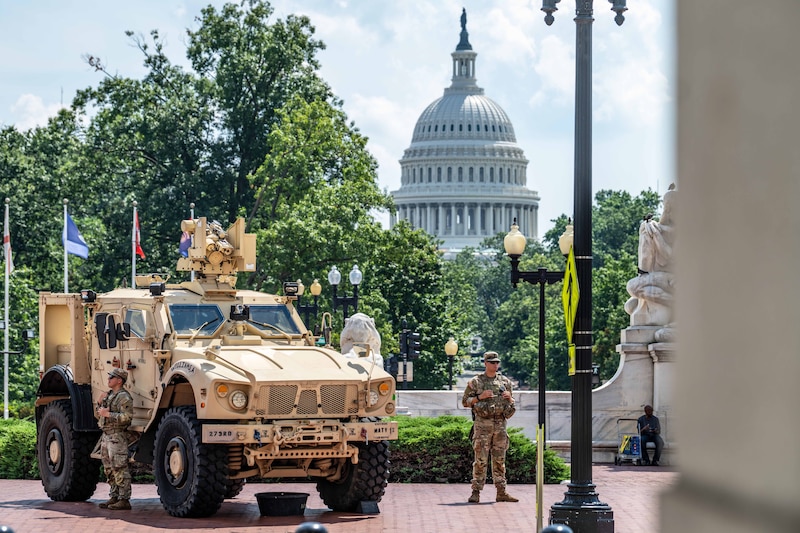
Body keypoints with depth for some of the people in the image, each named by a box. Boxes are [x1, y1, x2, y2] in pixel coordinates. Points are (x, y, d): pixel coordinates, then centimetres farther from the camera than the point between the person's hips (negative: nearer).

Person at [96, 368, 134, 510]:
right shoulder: (109, 395, 18)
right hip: (106, 436, 10)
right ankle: (114, 497, 19)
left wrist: (108, 414, -21)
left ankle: (124, 500, -9)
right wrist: (100, 403, 7)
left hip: (117, 437, -10)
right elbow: (99, 415, 25)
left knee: (120, 469, -10)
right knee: (109, 469, 13)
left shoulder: (124, 397, -11)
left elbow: (127, 417, -22)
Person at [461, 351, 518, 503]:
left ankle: (501, 492, 9)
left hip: (500, 424, 4)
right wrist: (480, 397, -13)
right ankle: (476, 492, -3)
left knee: (499, 460, 6)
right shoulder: (476, 382, 1)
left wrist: (509, 398, -4)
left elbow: (511, 404, 19)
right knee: (480, 460, -6)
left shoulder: (505, 382, 11)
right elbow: (465, 401, 2)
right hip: (483, 424, -4)